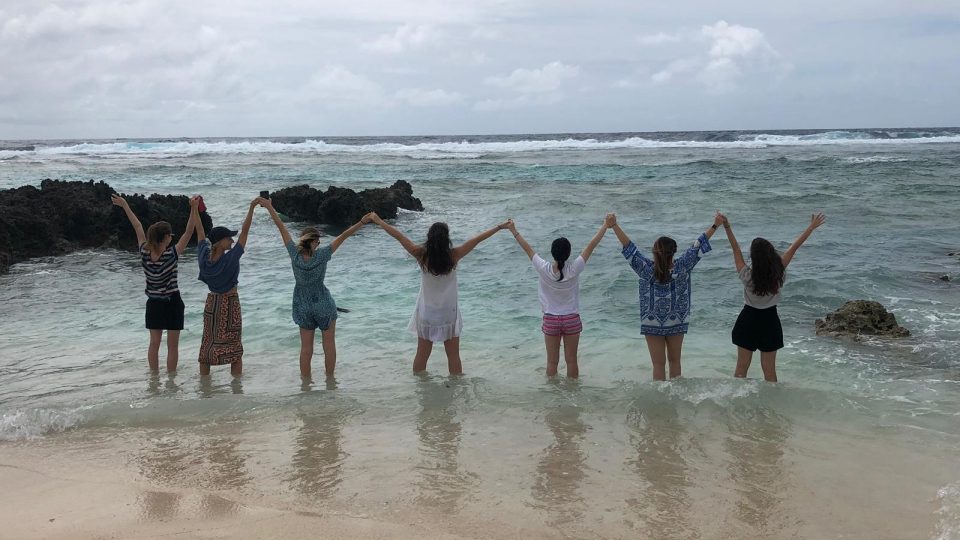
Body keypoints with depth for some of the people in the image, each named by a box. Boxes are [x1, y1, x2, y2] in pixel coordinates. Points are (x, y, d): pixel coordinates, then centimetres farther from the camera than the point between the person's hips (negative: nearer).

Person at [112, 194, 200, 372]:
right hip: (173, 303, -4)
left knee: (154, 343, 14)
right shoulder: (172, 255, -21)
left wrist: (125, 206, 12)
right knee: (172, 345, 5)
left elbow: (138, 227, 1)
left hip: (153, 304, 5)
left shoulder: (144, 253, -10)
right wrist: (194, 209, -25)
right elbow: (189, 231, -22)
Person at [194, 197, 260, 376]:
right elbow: (244, 231, -21)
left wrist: (195, 208, 12)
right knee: (234, 350, 3)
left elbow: (200, 232, 3)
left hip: (211, 303, 5)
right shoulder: (231, 258, -22)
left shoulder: (205, 256, -9)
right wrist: (252, 208, -18)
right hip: (229, 304, -5)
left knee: (207, 346, 13)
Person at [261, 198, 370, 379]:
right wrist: (362, 222, -23)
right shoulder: (321, 255, -23)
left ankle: (306, 381, 16)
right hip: (323, 305, -3)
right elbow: (343, 236, -23)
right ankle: (330, 377, 21)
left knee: (306, 347, 10)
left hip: (303, 306, 3)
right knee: (329, 344, 13)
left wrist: (269, 207, -5)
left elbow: (282, 227, -11)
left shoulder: (295, 254, -18)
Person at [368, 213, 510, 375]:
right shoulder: (454, 256, -17)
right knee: (453, 357, 9)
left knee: (422, 355, 13)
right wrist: (499, 227, 0)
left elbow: (398, 236, -5)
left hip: (426, 314, 1)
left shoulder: (422, 255, -14)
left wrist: (378, 221, 5)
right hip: (449, 314, -1)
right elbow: (477, 239, -8)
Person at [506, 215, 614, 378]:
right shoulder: (574, 270, -15)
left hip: (551, 320, 0)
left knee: (552, 362, 8)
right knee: (571, 360, 10)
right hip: (572, 319, 0)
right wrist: (606, 225, -3)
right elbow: (591, 246, -9)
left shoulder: (544, 269, -15)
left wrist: (514, 231, 9)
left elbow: (528, 249, -3)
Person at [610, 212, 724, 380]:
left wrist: (614, 225, -14)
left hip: (652, 323, -1)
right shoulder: (681, 267, -15)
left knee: (659, 364, 5)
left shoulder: (647, 268, -18)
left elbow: (628, 247, -17)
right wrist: (715, 225, -5)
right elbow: (698, 247, -11)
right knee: (674, 361, 18)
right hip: (676, 323, 1)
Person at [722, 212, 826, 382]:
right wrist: (812, 227, 1)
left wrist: (727, 228, -9)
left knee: (741, 368, 10)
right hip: (769, 321, 1)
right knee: (769, 370, 10)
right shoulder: (778, 275, -16)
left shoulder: (748, 276, -20)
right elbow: (794, 248, -8)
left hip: (748, 321, -1)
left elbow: (736, 249, -14)